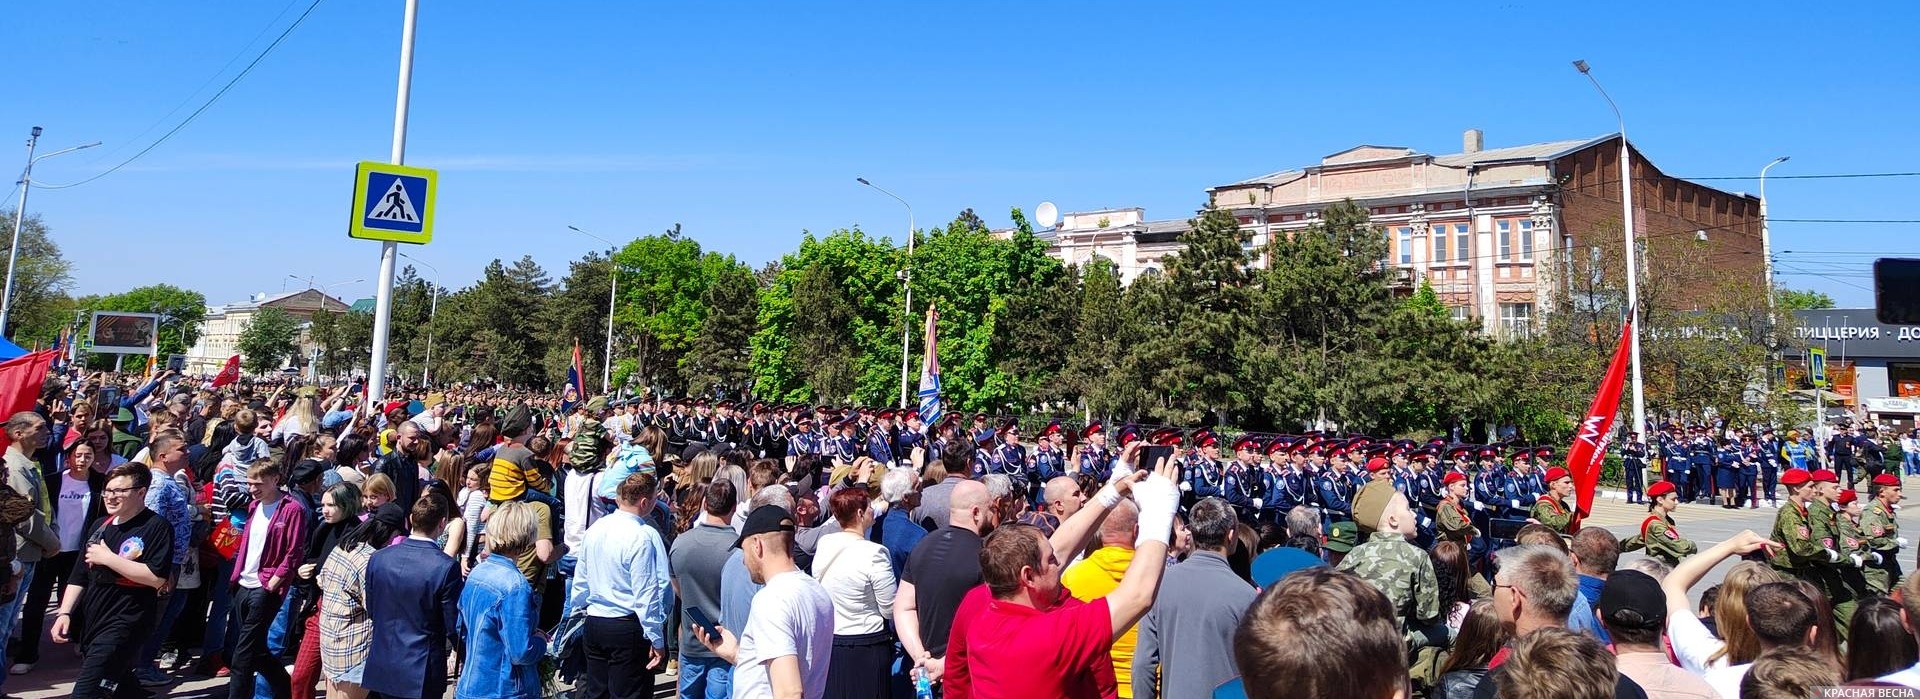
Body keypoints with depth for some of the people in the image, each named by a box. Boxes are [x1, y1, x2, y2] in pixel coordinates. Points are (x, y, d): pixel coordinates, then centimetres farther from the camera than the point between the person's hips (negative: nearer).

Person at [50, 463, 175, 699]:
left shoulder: (157, 527, -11)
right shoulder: (100, 525, 13)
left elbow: (157, 577, -21)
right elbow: (79, 577, 18)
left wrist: (108, 558, -17)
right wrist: (64, 613, 6)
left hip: (123, 624, -8)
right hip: (89, 622, 8)